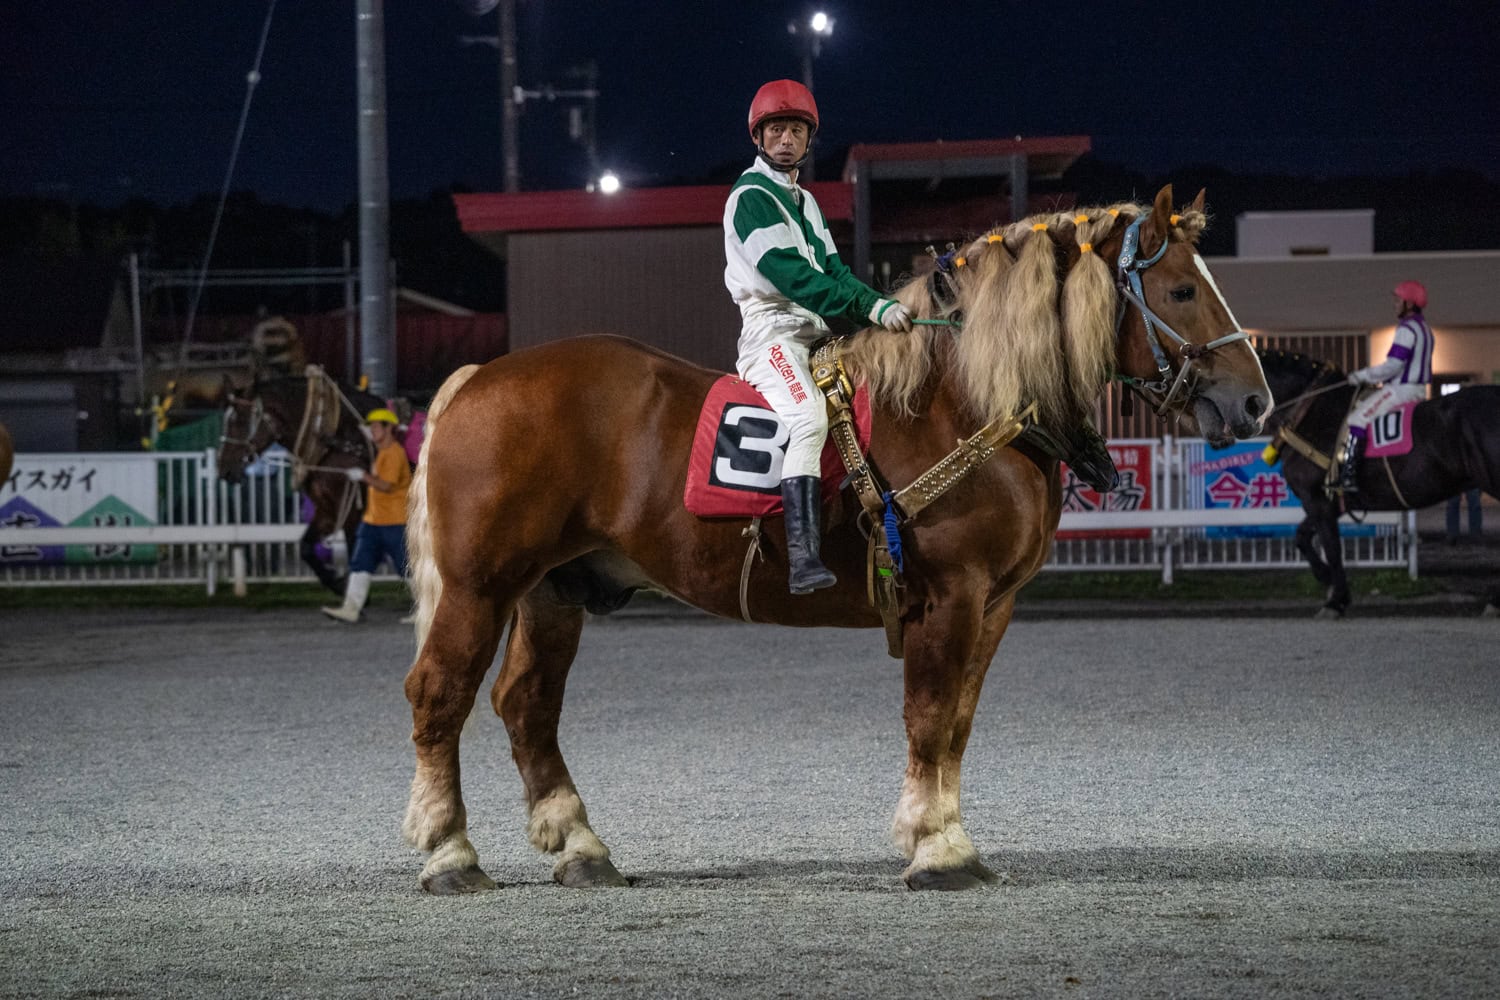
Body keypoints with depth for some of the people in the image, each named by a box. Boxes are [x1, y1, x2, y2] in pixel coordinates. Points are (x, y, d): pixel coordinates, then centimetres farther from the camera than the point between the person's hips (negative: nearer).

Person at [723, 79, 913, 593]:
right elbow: (792, 277, -16)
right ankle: (803, 559, -43)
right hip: (772, 333, -10)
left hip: (817, 334, 10)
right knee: (809, 418, -32)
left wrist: (882, 307, 0)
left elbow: (833, 273, 19)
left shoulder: (804, 202, 24)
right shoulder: (752, 197, -5)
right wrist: (873, 307, -20)